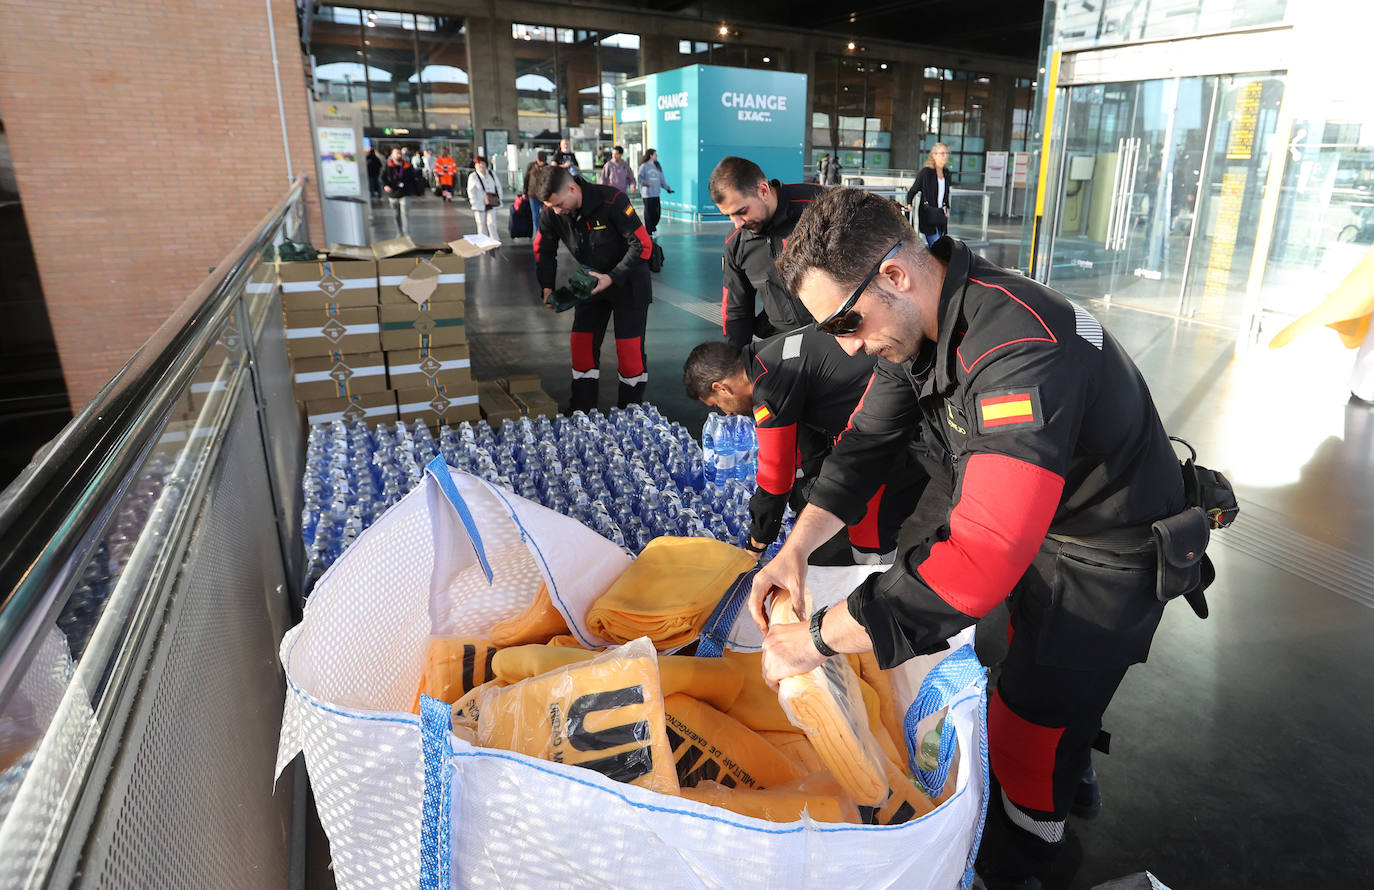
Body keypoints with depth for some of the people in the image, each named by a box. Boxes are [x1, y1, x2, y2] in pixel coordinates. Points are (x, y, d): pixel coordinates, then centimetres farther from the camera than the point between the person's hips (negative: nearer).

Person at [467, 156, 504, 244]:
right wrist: (475, 204, -11)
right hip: (480, 205, -2)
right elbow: (471, 191, -5)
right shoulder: (473, 176, -4)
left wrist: (499, 199, 9)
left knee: (491, 223, -6)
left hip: (491, 204, 2)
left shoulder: (492, 174, 8)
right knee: (482, 225, 3)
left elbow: (498, 186, 17)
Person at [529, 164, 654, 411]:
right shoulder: (551, 214, -11)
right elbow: (543, 251, 5)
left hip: (628, 282, -5)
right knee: (582, 344, 2)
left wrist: (612, 277, -29)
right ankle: (582, 413, 14)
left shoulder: (612, 201, -26)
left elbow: (642, 244, -23)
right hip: (590, 283, 5)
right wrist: (547, 286, -11)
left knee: (629, 349, -6)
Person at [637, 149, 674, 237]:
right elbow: (640, 178, -7)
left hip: (656, 193, 5)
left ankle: (652, 227, 25)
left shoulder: (657, 166, 15)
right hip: (647, 193, -5)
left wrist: (667, 188, 7)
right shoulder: (644, 166, -1)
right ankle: (649, 232, 5)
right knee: (649, 213, -4)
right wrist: (646, 183, -25)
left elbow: (662, 179, 17)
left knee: (657, 213, 2)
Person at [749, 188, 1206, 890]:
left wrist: (818, 637, -42)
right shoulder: (913, 320, -12)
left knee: (1031, 735, 4)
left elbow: (981, 558, -49)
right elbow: (867, 441, -2)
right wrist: (796, 548, -15)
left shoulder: (1022, 353, -42)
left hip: (1108, 555, -7)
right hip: (1019, 516, 8)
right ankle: (1071, 769, 55)